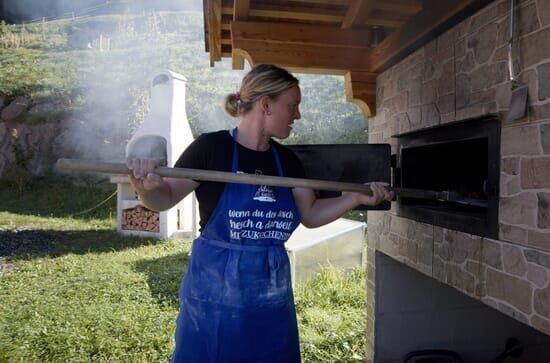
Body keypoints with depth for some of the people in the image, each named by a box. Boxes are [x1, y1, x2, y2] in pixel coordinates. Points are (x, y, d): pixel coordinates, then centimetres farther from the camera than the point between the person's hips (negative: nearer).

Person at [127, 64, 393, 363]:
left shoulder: (286, 159, 3)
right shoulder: (212, 147, -12)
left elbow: (310, 215, 8)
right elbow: (165, 199, -7)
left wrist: (355, 198, -4)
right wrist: (147, 187, -29)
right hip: (215, 294, -5)